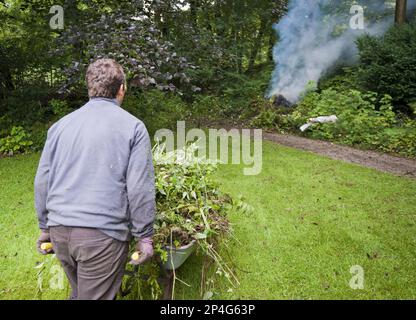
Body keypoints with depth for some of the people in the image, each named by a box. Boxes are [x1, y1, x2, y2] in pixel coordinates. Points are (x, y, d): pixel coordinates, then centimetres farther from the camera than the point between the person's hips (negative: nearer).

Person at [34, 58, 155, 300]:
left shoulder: (60, 125, 9)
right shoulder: (133, 126, -5)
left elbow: (42, 181, 11)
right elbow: (139, 188, -11)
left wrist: (45, 226, 21)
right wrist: (145, 236, -3)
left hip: (59, 229, 6)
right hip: (103, 234, -5)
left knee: (79, 292, 26)